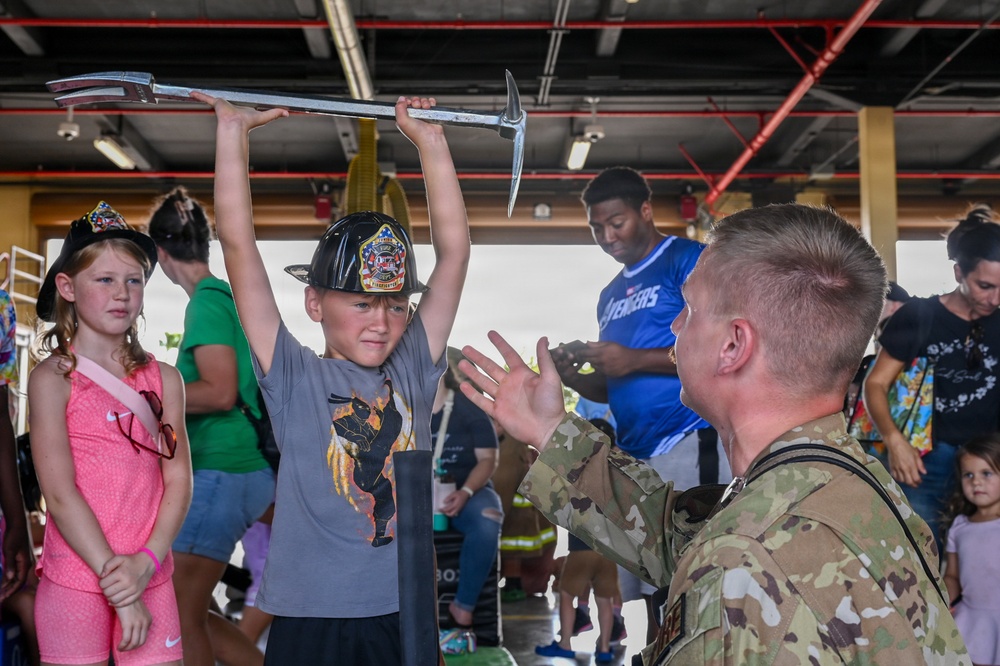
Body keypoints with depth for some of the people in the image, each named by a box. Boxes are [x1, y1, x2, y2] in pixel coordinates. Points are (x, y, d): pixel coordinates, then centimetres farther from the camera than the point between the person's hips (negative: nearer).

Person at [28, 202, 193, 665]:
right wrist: (116, 582, -13)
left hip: (149, 581, 3)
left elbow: (178, 481, 3)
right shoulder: (52, 379, -5)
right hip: (75, 579, -3)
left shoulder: (164, 380, 5)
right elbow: (60, 493, -10)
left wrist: (146, 563, -11)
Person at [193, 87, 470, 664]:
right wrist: (234, 130, -6)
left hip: (405, 616, 3)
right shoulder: (294, 378, -3)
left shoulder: (414, 371, 5)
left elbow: (454, 250, 4)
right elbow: (239, 245, -7)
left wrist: (431, 140, 4)